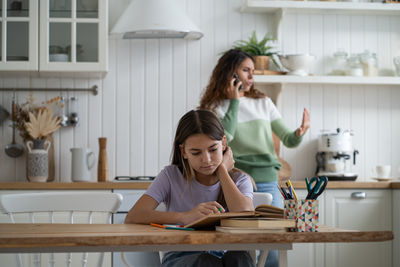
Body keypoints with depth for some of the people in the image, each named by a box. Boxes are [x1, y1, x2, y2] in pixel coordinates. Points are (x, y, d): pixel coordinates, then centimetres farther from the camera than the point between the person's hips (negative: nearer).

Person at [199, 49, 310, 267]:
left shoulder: (263, 103, 11)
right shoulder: (216, 108, 4)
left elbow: (288, 140, 7)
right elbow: (224, 137, -15)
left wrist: (299, 133, -16)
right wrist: (234, 101, -9)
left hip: (267, 181, 2)